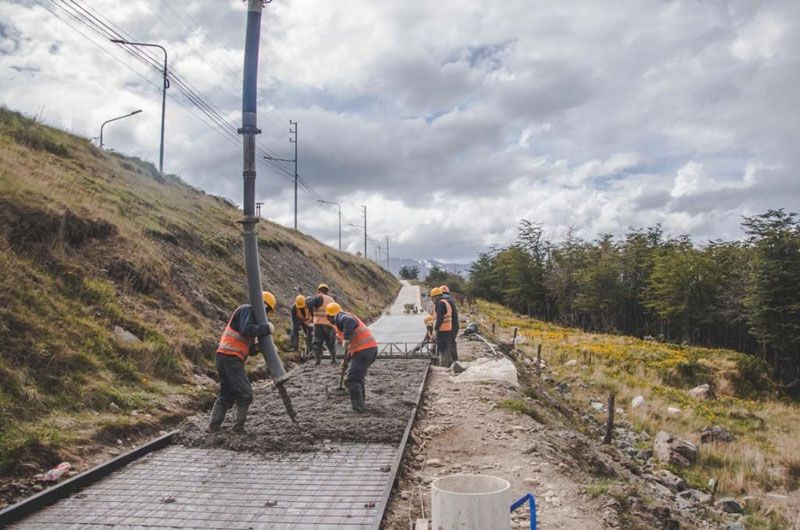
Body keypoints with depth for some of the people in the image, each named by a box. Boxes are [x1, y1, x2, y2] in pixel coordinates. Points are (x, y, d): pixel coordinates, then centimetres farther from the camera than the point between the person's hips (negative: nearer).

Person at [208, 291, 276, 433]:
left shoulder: (252, 315, 25)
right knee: (245, 393, -3)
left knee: (226, 394, 15)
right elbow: (246, 330, -25)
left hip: (223, 357, 10)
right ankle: (238, 427, 0)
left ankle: (213, 427, 17)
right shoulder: (247, 310, -4)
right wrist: (266, 328, -15)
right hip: (231, 357, -10)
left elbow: (249, 349, 22)